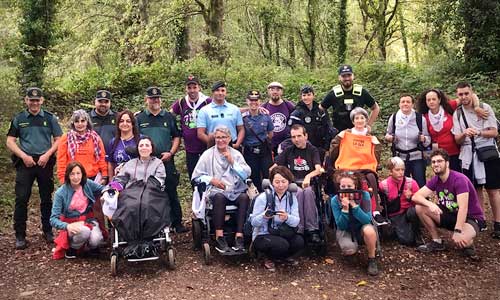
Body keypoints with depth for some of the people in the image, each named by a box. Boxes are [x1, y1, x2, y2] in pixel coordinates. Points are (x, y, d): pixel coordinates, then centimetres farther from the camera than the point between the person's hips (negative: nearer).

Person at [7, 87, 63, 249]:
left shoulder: (50, 118, 7)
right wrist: (23, 156, -7)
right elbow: (10, 141, 6)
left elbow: (58, 140, 5)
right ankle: (20, 235, 4)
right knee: (21, 198, -4)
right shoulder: (18, 119, 8)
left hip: (45, 162, 0)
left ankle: (47, 230, 20)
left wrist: (47, 154, -9)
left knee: (46, 198, 8)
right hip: (25, 162, 0)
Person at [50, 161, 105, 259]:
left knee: (95, 240, -28)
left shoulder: (88, 184, -5)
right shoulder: (60, 193, -14)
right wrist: (67, 226, -36)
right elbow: (53, 219, -17)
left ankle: (91, 245, 11)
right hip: (72, 224, -2)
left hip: (89, 221, 2)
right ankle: (72, 248, -3)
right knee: (84, 231, -36)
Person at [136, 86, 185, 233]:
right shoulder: (139, 119, 9)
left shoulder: (169, 117, 11)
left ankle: (177, 223, 10)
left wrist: (170, 153, -4)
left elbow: (176, 137, 10)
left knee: (171, 193, 2)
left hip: (167, 162, 0)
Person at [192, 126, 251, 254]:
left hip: (236, 191, 2)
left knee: (245, 197, -31)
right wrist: (211, 180, -7)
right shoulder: (208, 154, 10)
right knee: (219, 197, -37)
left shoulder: (236, 154, 15)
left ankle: (239, 236, -32)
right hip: (216, 191, -2)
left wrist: (232, 162, -4)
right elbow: (196, 176, 8)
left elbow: (247, 174, 5)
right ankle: (219, 238, -35)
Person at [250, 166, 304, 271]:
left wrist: (287, 218, -36)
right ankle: (269, 258, 3)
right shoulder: (263, 197, -12)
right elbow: (253, 222, -15)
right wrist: (264, 216, -36)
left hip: (283, 234, 4)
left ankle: (286, 256, 11)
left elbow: (296, 221, -13)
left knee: (299, 241, -23)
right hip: (262, 235, -4)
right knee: (282, 244, -32)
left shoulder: (292, 197, -1)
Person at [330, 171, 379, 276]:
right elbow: (341, 226, -18)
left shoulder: (364, 195, -18)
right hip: (345, 231, 0)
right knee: (349, 249, -31)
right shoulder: (335, 200, -17)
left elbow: (367, 220, -24)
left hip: (362, 229, 0)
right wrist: (345, 208, -33)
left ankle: (372, 259, -11)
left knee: (369, 229, -35)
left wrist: (354, 205, -34)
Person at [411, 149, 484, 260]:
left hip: (471, 218, -6)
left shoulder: (459, 179, -23)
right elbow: (415, 197, -11)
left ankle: (468, 244, 1)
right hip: (450, 214, 6)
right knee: (420, 207, -12)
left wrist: (457, 231, -38)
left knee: (460, 240, -38)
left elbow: (463, 208, -31)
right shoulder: (435, 180, -3)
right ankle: (437, 242, 1)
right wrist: (430, 204, -32)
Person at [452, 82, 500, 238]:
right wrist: (464, 134, -19)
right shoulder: (457, 114, 7)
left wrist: (478, 132, -21)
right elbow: (457, 140, 3)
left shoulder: (485, 108, 1)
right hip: (469, 156, 2)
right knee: (476, 190, 8)